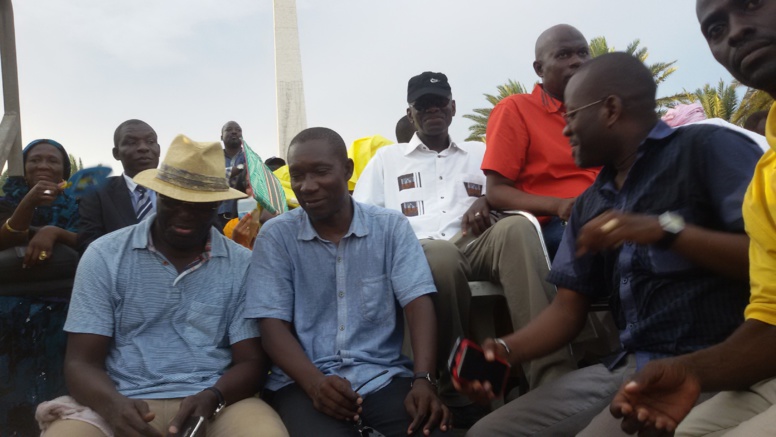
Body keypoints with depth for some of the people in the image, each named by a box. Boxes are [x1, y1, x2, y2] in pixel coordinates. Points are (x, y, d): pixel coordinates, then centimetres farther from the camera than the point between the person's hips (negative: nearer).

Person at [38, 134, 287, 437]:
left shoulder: (244, 266, 5)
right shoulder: (104, 256, 4)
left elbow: (251, 362, 5)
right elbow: (82, 362, 2)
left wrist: (212, 398, -16)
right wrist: (114, 405, -19)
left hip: (214, 404, -1)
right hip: (125, 406, 1)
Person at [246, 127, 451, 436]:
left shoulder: (392, 227, 4)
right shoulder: (275, 236, 2)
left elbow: (418, 303, -4)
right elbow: (273, 324, -3)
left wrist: (423, 380, -20)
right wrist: (314, 382, -21)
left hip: (384, 375, 2)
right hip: (303, 382, -1)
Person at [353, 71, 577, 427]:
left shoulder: (479, 154, 30)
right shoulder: (386, 159, 26)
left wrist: (488, 201, -3)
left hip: (477, 246, 2)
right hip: (420, 252, -1)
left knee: (516, 228, -34)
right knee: (442, 256, -40)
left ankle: (552, 378, -45)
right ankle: (457, 392, -28)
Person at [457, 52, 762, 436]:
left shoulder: (708, 148, -3)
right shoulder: (590, 205, 16)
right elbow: (569, 305, 10)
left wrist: (667, 229, -23)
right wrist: (506, 351, -6)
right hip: (627, 365, 6)